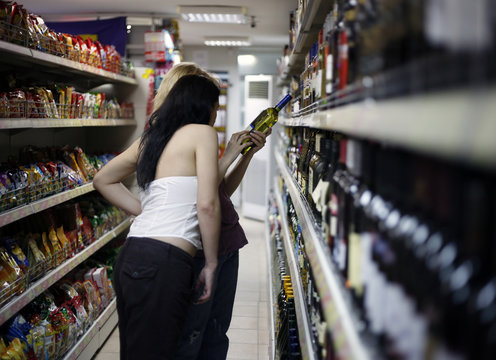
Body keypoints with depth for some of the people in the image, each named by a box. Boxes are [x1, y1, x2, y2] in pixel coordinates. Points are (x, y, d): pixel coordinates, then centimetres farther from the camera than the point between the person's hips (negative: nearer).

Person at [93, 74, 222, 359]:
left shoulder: (149, 139, 18)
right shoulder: (202, 132, -2)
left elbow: (103, 180, 31)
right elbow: (207, 204, -11)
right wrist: (211, 264, -2)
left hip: (130, 255, 8)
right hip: (164, 262, -8)